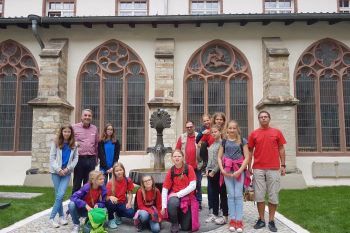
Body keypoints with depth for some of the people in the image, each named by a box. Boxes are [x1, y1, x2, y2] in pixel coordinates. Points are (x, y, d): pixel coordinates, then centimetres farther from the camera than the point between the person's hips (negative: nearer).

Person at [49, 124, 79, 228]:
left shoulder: (74, 145, 4)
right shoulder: (56, 143, 1)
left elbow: (75, 159, 4)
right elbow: (52, 158, -2)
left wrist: (68, 168, -9)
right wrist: (58, 169, -12)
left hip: (67, 173, 0)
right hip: (56, 172, 0)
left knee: (60, 195, -11)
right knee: (58, 195, 0)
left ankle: (52, 217, 0)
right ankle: (61, 217, 11)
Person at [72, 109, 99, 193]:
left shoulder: (95, 129, 10)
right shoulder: (75, 127, 0)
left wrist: (96, 158, 13)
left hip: (91, 159, 3)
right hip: (79, 158, -3)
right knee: (77, 183, 6)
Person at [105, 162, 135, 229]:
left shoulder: (128, 180, -7)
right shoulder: (110, 183, -14)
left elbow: (130, 193, 0)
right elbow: (106, 197, -15)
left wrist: (129, 203, -17)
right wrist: (111, 197, -38)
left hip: (122, 203, 2)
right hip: (113, 203, -2)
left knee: (131, 213, -25)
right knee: (111, 202, -38)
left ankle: (118, 215, 11)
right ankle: (111, 219, -7)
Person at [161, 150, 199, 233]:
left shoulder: (189, 168, -11)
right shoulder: (171, 171, -6)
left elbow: (193, 186, -16)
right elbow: (165, 189, -6)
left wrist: (178, 194, -21)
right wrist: (164, 206, -13)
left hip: (188, 197, -1)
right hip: (175, 196, 1)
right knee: (172, 203, -37)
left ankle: (182, 216, 31)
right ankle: (174, 224, -8)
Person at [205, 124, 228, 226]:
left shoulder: (222, 143, -10)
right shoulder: (211, 145, 14)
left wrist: (214, 171, -13)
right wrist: (207, 170, 9)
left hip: (219, 172, -7)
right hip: (211, 172, 8)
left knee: (222, 193, 0)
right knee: (214, 194, 13)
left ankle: (225, 216, 6)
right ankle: (214, 214, 22)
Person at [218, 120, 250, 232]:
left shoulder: (242, 141, 4)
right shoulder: (224, 141, 10)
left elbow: (247, 157, -2)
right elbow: (219, 157, 8)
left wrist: (240, 170, -11)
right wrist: (222, 170, -6)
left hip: (239, 171, -1)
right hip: (227, 171, 2)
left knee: (238, 195, -2)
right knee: (231, 195, 4)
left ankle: (239, 220, 4)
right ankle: (232, 220, 11)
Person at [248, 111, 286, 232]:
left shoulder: (277, 132, 5)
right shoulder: (254, 134, 5)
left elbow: (281, 149, 7)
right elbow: (250, 151, 9)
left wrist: (283, 165, 2)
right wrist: (249, 167, 5)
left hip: (274, 169, 0)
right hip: (258, 169, 1)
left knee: (273, 195, 5)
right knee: (259, 195, 5)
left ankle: (271, 220, 16)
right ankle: (261, 219, 17)